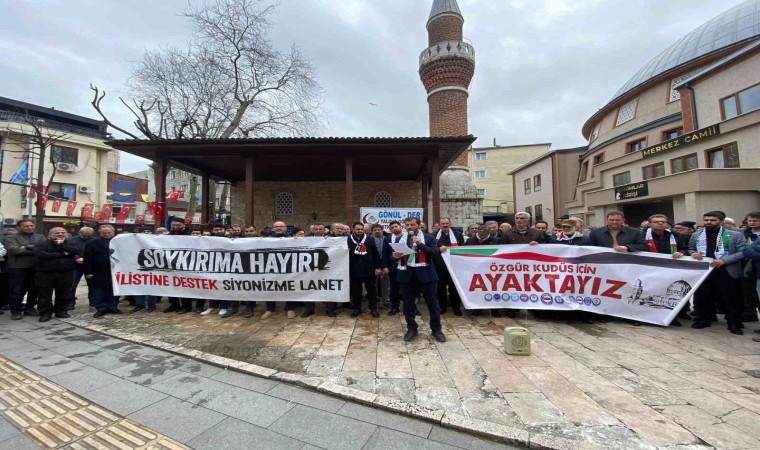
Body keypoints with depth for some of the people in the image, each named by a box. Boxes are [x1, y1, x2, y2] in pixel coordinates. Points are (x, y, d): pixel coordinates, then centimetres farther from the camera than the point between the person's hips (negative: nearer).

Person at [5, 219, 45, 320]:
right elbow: (14, 250, -16)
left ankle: (30, 308, 23)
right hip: (17, 268, -3)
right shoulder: (11, 238, 1)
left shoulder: (40, 237, 11)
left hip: (36, 268, 3)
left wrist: (27, 247, -14)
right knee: (16, 290, 4)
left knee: (34, 289, 10)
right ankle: (15, 310, 15)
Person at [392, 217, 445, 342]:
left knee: (432, 302, 6)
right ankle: (411, 328, 25)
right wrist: (396, 256, -12)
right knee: (408, 303, 8)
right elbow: (395, 256, 11)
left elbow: (434, 254, -11)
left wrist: (420, 244, -18)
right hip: (407, 274, 2)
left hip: (425, 274, -2)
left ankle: (436, 329, 22)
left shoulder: (429, 238, 1)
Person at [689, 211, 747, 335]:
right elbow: (690, 249, 18)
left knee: (730, 298, 5)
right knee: (702, 296, 9)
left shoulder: (735, 235, 0)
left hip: (726, 272, -3)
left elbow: (743, 251, -6)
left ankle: (734, 323, 20)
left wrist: (724, 260, -18)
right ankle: (704, 319, 24)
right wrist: (693, 253, -5)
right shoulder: (696, 235, 10)